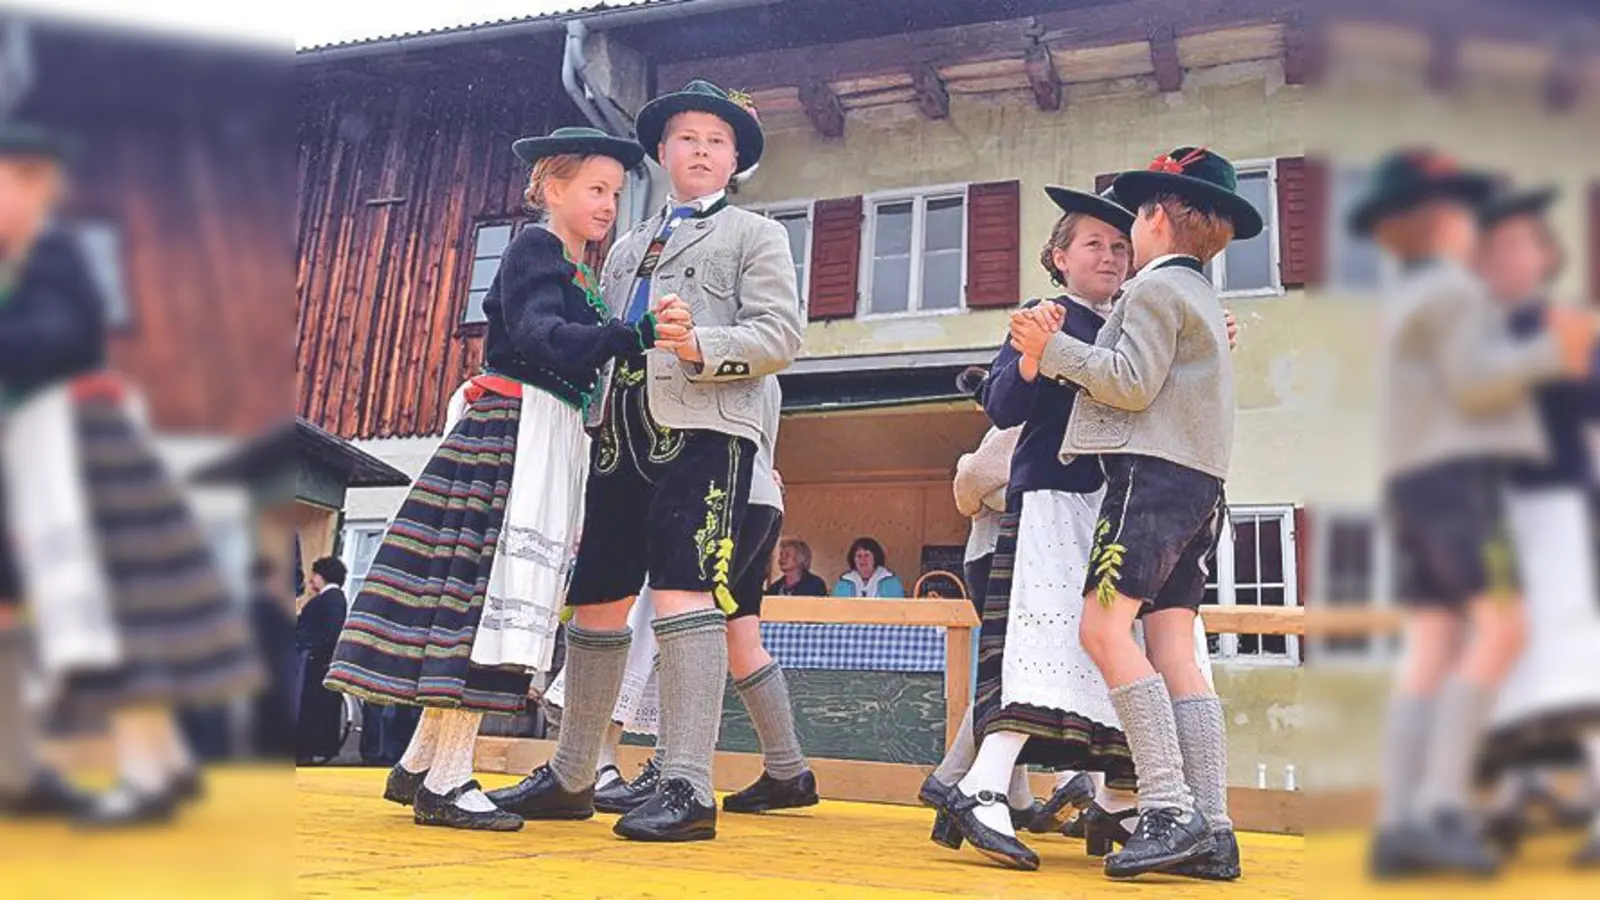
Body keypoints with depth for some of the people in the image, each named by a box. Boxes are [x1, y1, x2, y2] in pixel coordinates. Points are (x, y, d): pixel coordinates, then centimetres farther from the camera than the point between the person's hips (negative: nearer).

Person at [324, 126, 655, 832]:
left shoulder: (580, 277, 23)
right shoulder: (534, 247, -4)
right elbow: (539, 336, -22)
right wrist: (635, 334, -34)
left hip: (551, 444, 9)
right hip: (512, 434, -9)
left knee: (494, 601, 7)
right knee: (486, 591, -11)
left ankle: (418, 766, 14)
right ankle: (445, 782, -7)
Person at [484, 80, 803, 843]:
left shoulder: (755, 235, 11)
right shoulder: (627, 247, 27)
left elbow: (779, 336, -4)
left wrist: (699, 345, -18)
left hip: (702, 429, -6)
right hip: (620, 434, 6)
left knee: (683, 595, -17)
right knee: (595, 600, 8)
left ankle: (688, 790, -15)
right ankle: (569, 778, 20)